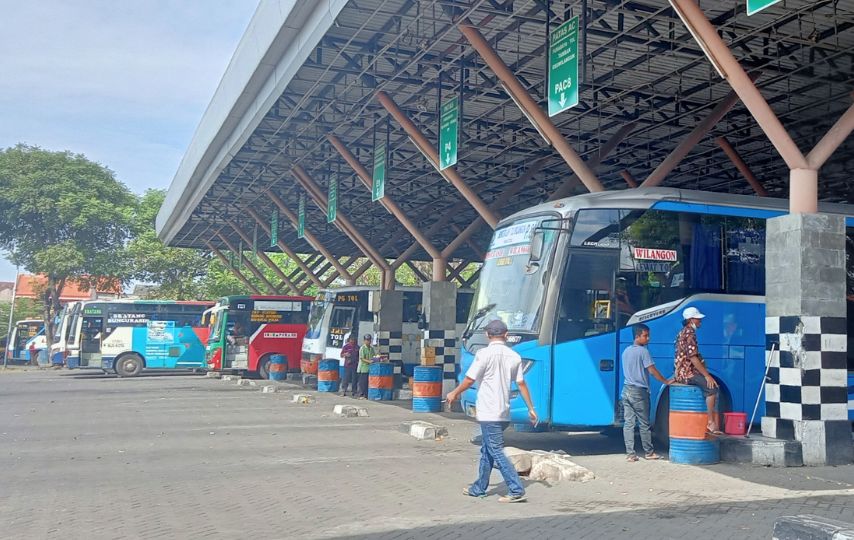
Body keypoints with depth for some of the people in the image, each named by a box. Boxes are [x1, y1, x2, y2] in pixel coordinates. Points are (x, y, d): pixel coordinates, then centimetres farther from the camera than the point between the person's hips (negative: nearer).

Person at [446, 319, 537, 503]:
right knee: (487, 449, 17)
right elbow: (521, 384, 7)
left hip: (488, 412, -7)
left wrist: (454, 394, 6)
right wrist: (531, 408, 12)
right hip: (504, 412, 7)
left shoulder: (484, 354, -11)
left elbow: (469, 380, -10)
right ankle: (479, 488, 25)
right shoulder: (514, 356, 6)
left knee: (496, 451, -5)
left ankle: (516, 490, -9)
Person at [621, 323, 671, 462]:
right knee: (644, 424, 5)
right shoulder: (643, 351, -11)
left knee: (628, 423, 3)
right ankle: (649, 452, 16)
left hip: (626, 390, 7)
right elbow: (652, 370, -12)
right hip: (639, 391, -7)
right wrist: (666, 381, -3)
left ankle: (630, 454, 3)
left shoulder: (626, 351, 13)